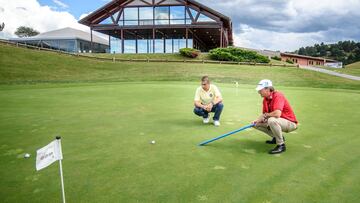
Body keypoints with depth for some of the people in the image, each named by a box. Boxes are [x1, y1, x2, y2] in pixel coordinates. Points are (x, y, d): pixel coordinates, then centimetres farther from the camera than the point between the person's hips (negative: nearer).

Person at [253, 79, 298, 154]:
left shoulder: (278, 96, -24)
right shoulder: (265, 99, 2)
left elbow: (277, 114, -38)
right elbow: (265, 114, 9)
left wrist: (265, 115, -20)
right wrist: (258, 120, -11)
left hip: (290, 123, -9)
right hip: (277, 122, 9)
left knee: (272, 120, -37)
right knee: (257, 124, 6)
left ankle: (281, 145, -20)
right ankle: (277, 137, 18)